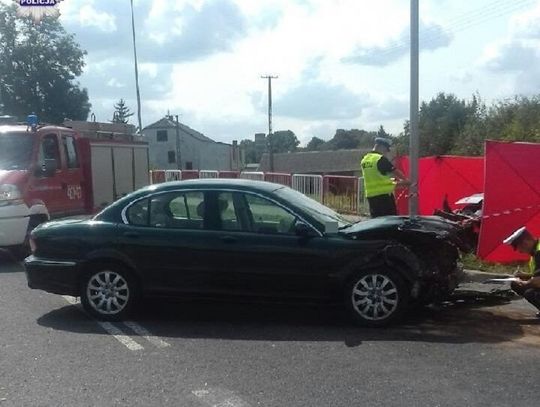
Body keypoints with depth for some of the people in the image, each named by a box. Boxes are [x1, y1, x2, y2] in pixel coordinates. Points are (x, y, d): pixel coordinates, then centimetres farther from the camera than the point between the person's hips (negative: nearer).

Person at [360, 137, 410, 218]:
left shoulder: (364, 160, 12)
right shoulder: (381, 159, -10)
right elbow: (395, 172, -4)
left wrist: (390, 180, 24)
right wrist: (406, 181, 12)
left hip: (370, 195, 7)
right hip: (384, 194, -7)